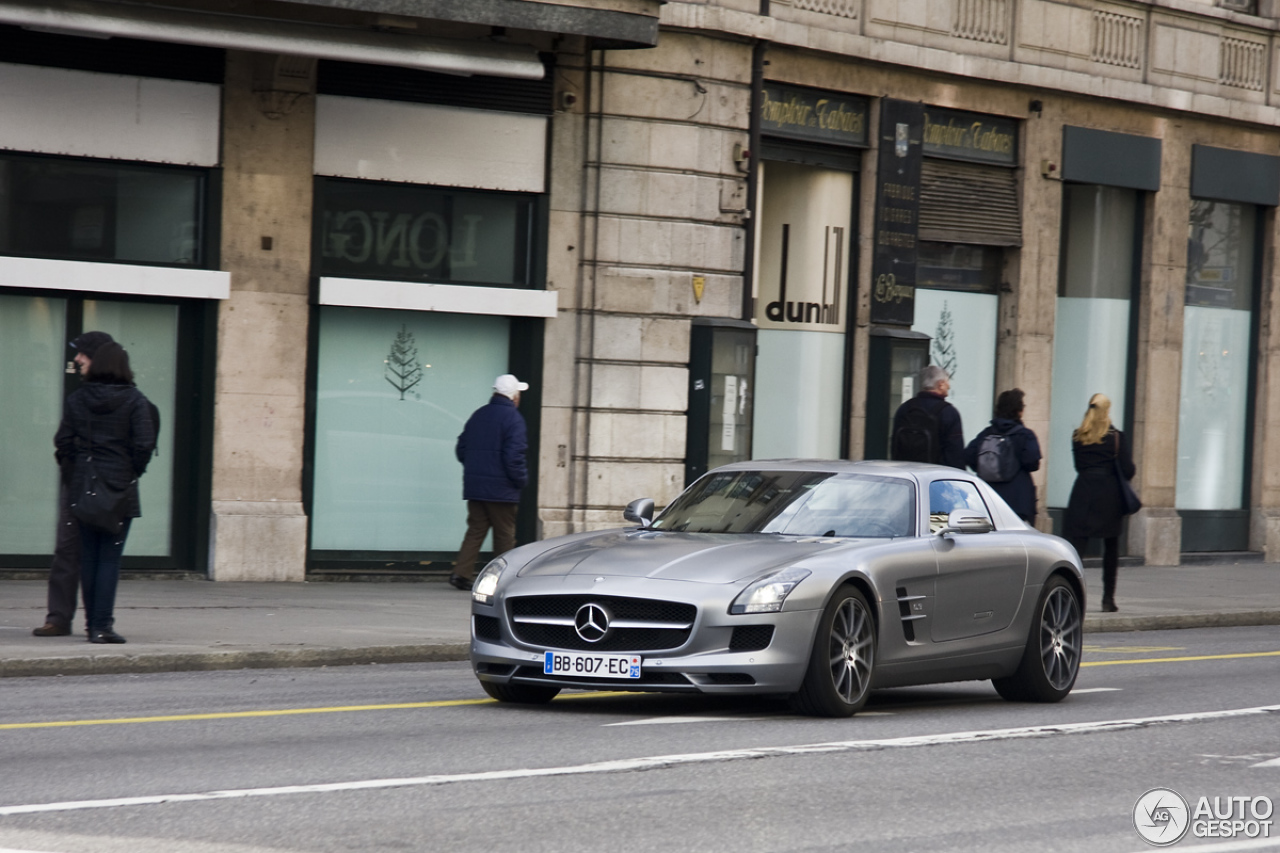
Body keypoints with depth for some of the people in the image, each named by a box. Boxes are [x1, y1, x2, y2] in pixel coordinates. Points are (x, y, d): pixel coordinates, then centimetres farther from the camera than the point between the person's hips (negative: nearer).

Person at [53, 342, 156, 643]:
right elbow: (144, 444, -12)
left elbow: (63, 442, -1)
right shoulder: (134, 401, -7)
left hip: (83, 486, 3)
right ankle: (102, 626, -8)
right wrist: (134, 472, 3)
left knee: (88, 557, 11)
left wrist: (79, 466, 12)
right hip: (119, 488, -3)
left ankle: (93, 623, 15)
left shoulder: (76, 400, 3)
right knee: (110, 558, -2)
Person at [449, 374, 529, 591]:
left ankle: (461, 573, -4)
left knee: (475, 530, 9)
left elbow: (461, 449, 13)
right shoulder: (512, 418, -12)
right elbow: (513, 456, -20)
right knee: (505, 535, 5)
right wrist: (522, 479, -6)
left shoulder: (478, 416, 11)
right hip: (501, 489, -6)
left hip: (474, 486, 6)